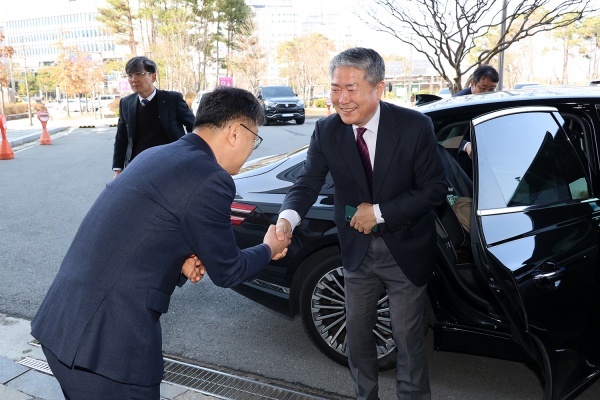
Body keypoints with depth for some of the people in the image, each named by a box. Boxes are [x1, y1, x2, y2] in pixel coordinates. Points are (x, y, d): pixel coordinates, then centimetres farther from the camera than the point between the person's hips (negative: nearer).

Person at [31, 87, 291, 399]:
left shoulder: (156, 156, 10)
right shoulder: (209, 179, -16)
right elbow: (226, 272, -6)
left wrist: (181, 260, 3)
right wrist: (269, 249, 12)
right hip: (107, 338, -8)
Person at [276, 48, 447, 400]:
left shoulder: (414, 126, -18)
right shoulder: (327, 131, -10)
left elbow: (435, 188, -14)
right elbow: (308, 183, -15)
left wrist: (380, 212, -21)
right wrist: (288, 218, -37)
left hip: (405, 250, -3)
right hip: (358, 250, 3)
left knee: (408, 335, 10)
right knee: (357, 331, 17)